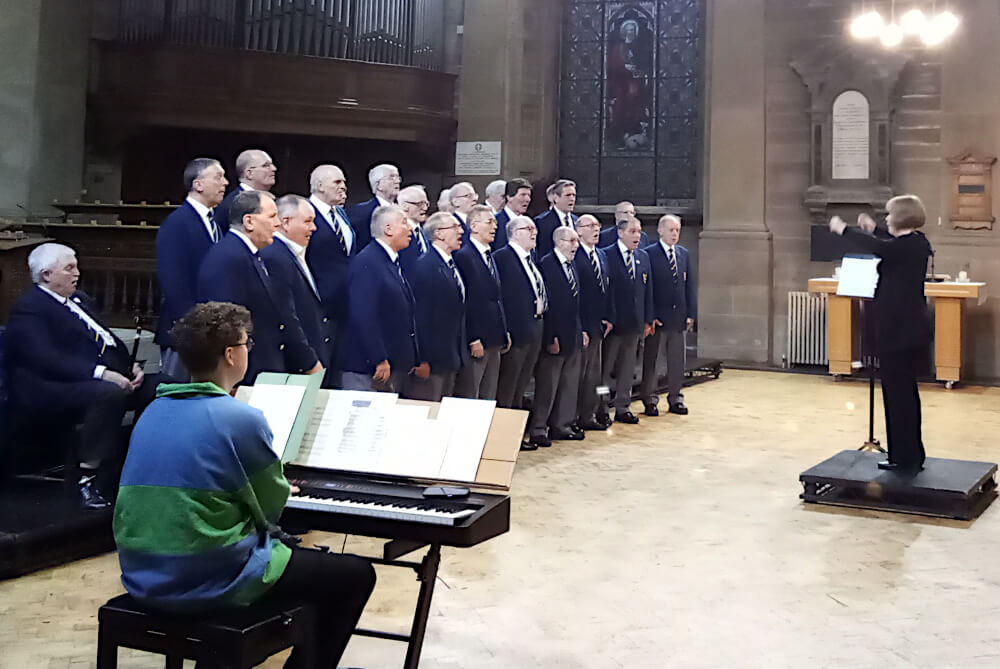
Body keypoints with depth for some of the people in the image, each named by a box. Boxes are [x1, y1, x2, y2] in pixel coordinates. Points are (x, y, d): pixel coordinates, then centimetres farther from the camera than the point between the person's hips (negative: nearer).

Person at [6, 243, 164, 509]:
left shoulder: (78, 300, 24)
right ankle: (91, 482, -29)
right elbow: (47, 359, -19)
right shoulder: (29, 310, -6)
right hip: (51, 392, -9)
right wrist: (101, 373, -27)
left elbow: (107, 339, 24)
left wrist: (131, 366, 3)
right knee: (110, 394, -36)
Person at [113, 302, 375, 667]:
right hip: (211, 582, -8)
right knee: (357, 574, 7)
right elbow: (271, 509, -5)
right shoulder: (242, 419, -15)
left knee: (282, 544, 34)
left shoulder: (155, 411, 6)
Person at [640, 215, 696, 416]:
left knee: (677, 360, 11)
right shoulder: (649, 253, -6)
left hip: (678, 316, 5)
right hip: (656, 316, -5)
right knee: (651, 359, 3)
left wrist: (690, 314, 4)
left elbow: (690, 285, 12)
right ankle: (649, 400, 12)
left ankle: (675, 399, 20)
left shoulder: (684, 254, 12)